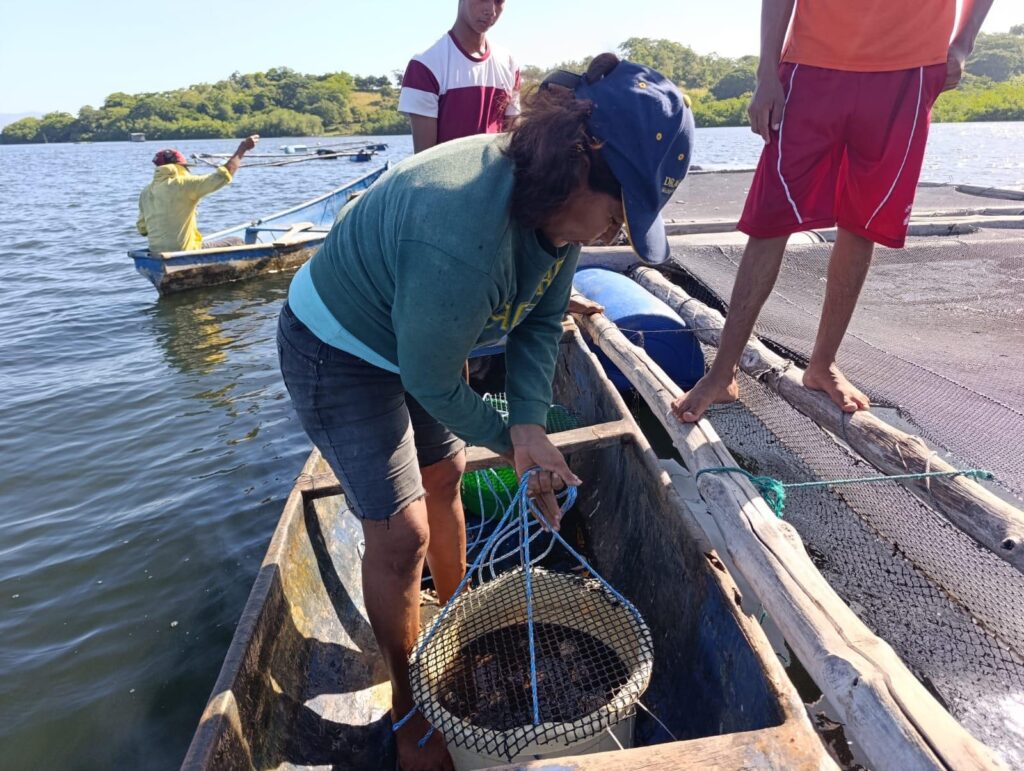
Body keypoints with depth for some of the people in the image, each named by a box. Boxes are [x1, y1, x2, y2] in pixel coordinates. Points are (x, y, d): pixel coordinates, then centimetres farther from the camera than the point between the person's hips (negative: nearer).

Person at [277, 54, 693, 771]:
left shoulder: (557, 199, -14)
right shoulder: (464, 238, -40)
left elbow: (543, 320, -5)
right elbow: (432, 385, -27)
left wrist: (531, 424, -19)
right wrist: (510, 440, -11)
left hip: (410, 337, 8)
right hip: (337, 350, -8)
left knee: (443, 475, 17)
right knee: (401, 531, -6)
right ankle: (409, 711, 20)